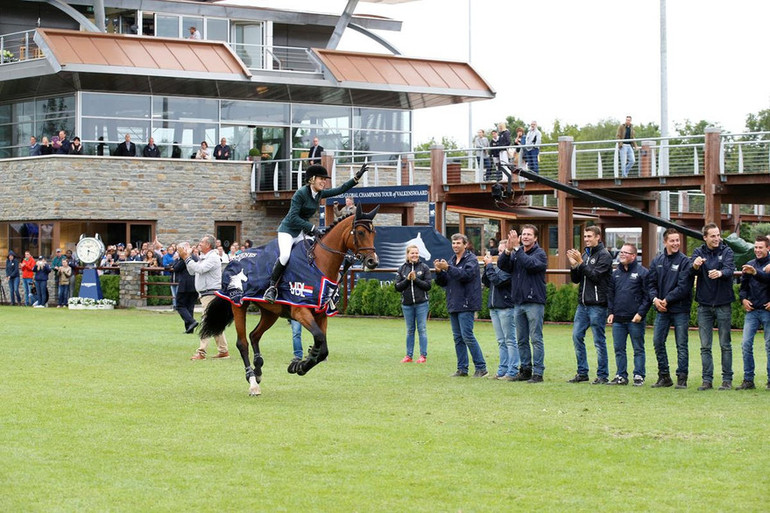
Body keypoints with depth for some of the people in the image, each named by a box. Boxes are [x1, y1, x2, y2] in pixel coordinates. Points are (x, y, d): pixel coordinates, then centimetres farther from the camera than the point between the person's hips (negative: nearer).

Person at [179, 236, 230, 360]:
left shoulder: (213, 257, -12)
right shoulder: (202, 257, 18)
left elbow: (200, 269, -24)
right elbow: (192, 271, 18)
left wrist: (186, 258, -20)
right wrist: (187, 257, 8)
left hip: (211, 293, -10)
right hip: (205, 294, 10)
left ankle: (201, 352, -15)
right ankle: (223, 351, 17)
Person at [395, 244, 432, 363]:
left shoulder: (424, 267, 0)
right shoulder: (402, 269, 6)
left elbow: (428, 285, -4)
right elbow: (397, 287, 3)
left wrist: (415, 279, -14)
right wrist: (407, 279, -12)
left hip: (421, 304, -2)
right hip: (407, 304, 2)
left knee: (422, 330, 0)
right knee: (409, 330, 10)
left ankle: (423, 355, 5)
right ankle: (409, 355, 14)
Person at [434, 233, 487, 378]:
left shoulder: (471, 259, -5)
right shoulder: (452, 260, 18)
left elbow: (466, 274, -23)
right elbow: (443, 282, 16)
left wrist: (448, 268, -25)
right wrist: (439, 271, -4)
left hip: (466, 304, -8)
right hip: (453, 305, 8)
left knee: (467, 336, -12)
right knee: (458, 337, 9)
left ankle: (481, 368, -7)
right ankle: (462, 369, 13)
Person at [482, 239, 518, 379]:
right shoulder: (498, 266, 14)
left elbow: (498, 281, -20)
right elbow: (486, 282, 14)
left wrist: (489, 265, -10)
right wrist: (487, 266, 2)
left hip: (506, 307, -9)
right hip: (494, 307, 9)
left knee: (510, 340, -5)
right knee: (501, 342, 11)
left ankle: (512, 372, -4)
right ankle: (503, 370, 15)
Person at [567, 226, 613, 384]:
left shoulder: (604, 255, -5)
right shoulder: (585, 255, 16)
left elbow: (595, 276, -16)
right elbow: (576, 279, 16)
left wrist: (580, 262, -17)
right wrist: (573, 265, -1)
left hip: (597, 304, -7)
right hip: (583, 304, 7)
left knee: (599, 340, -3)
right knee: (577, 336, 5)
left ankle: (602, 375, 3)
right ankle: (582, 372, 13)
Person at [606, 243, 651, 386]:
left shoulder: (642, 272, -4)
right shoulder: (615, 273, 14)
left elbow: (648, 295, -6)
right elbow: (610, 294, 19)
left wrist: (641, 313, -12)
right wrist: (611, 312, 9)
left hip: (635, 319, -6)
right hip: (618, 319, 6)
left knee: (638, 349, 2)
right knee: (619, 349, 7)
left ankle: (639, 376, 7)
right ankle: (621, 376, 14)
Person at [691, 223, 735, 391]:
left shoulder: (726, 251, 0)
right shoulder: (698, 252, 4)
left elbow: (730, 268, -19)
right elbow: (691, 271, -12)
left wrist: (720, 273, -42)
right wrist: (695, 266, -37)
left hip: (723, 304, -2)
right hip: (704, 305, 2)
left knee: (725, 345, 3)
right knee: (705, 346, 3)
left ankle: (727, 380, 9)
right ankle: (707, 380, 9)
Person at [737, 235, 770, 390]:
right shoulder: (749, 265, 13)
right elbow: (743, 286, 19)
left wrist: (756, 273, -32)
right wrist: (743, 299, 2)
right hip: (752, 310, 4)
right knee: (746, 344, -3)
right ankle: (748, 380, 3)